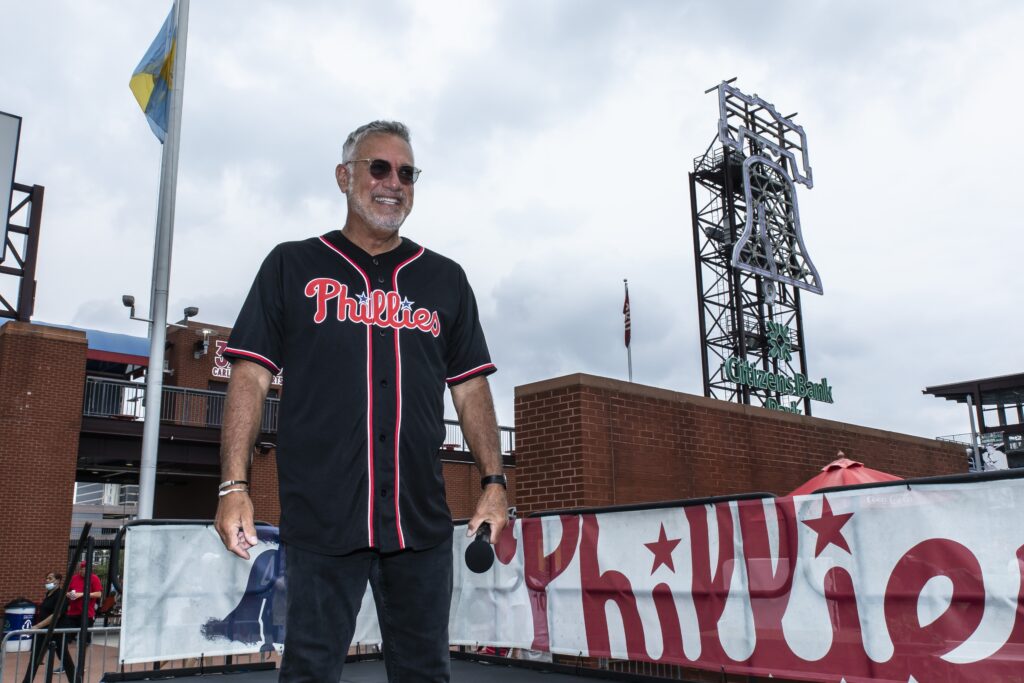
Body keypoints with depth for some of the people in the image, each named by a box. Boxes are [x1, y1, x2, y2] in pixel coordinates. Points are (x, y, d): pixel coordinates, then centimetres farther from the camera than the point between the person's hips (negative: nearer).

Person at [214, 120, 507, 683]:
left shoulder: (445, 279, 14)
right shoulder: (292, 266, 8)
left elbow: (471, 388, 13)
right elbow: (251, 378, 2)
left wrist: (492, 482, 4)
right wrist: (234, 485, -7)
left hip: (422, 517, 3)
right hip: (320, 515, -2)